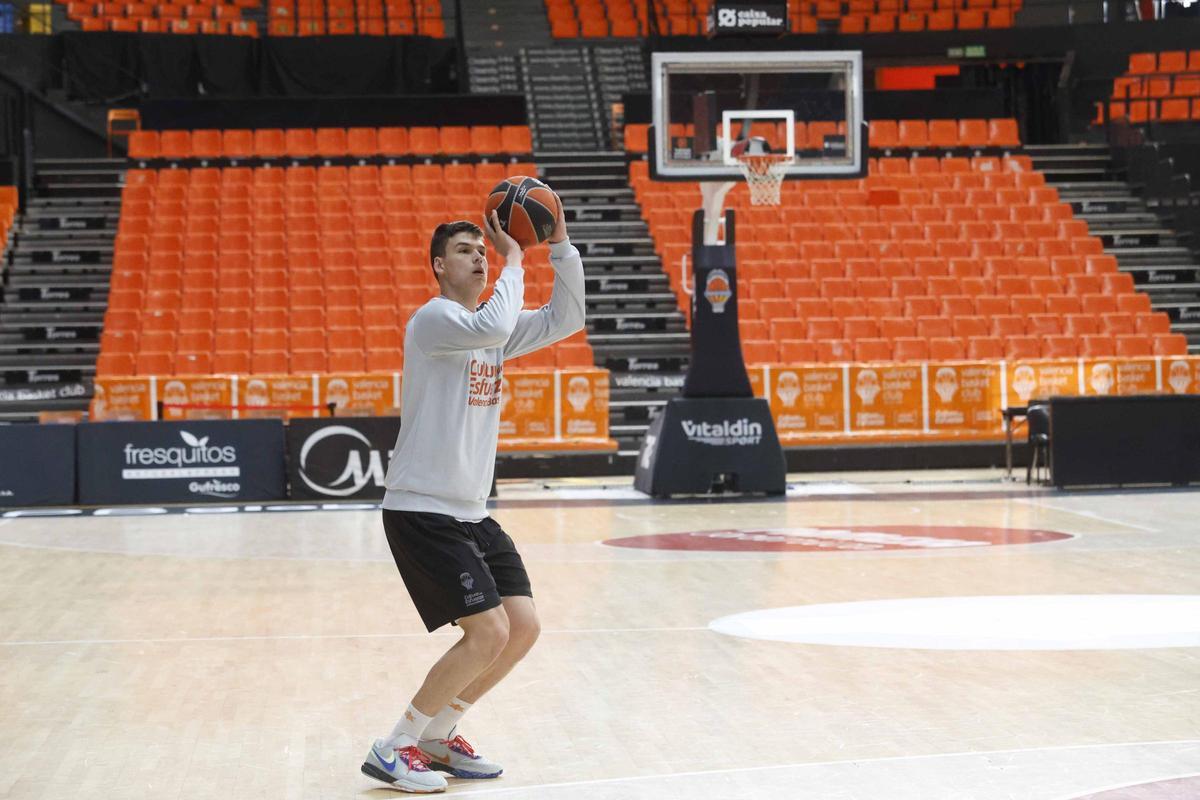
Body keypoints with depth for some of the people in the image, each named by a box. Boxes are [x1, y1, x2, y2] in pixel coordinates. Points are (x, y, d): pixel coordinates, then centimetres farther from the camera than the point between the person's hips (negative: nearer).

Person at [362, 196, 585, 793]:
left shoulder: (493, 326, 14)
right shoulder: (433, 319, -12)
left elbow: (565, 320, 9)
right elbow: (493, 326, -32)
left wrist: (559, 243, -1)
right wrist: (515, 259, -17)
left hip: (471, 513, 9)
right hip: (421, 511, -9)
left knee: (523, 627, 3)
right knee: (489, 632, -15)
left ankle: (439, 736, 19)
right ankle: (393, 750, -3)